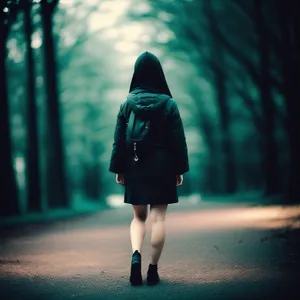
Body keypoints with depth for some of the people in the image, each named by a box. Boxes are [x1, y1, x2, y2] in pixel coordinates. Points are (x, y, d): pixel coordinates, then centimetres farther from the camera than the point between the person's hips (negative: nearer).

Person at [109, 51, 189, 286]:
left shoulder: (127, 103, 0)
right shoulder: (168, 103, -5)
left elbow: (119, 140, 1)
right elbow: (178, 140, -5)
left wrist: (118, 169, 6)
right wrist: (180, 169, 1)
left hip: (135, 168, 2)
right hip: (162, 168, -2)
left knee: (139, 216, 14)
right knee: (158, 218, 3)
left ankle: (136, 255, -11)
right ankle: (153, 270, 4)